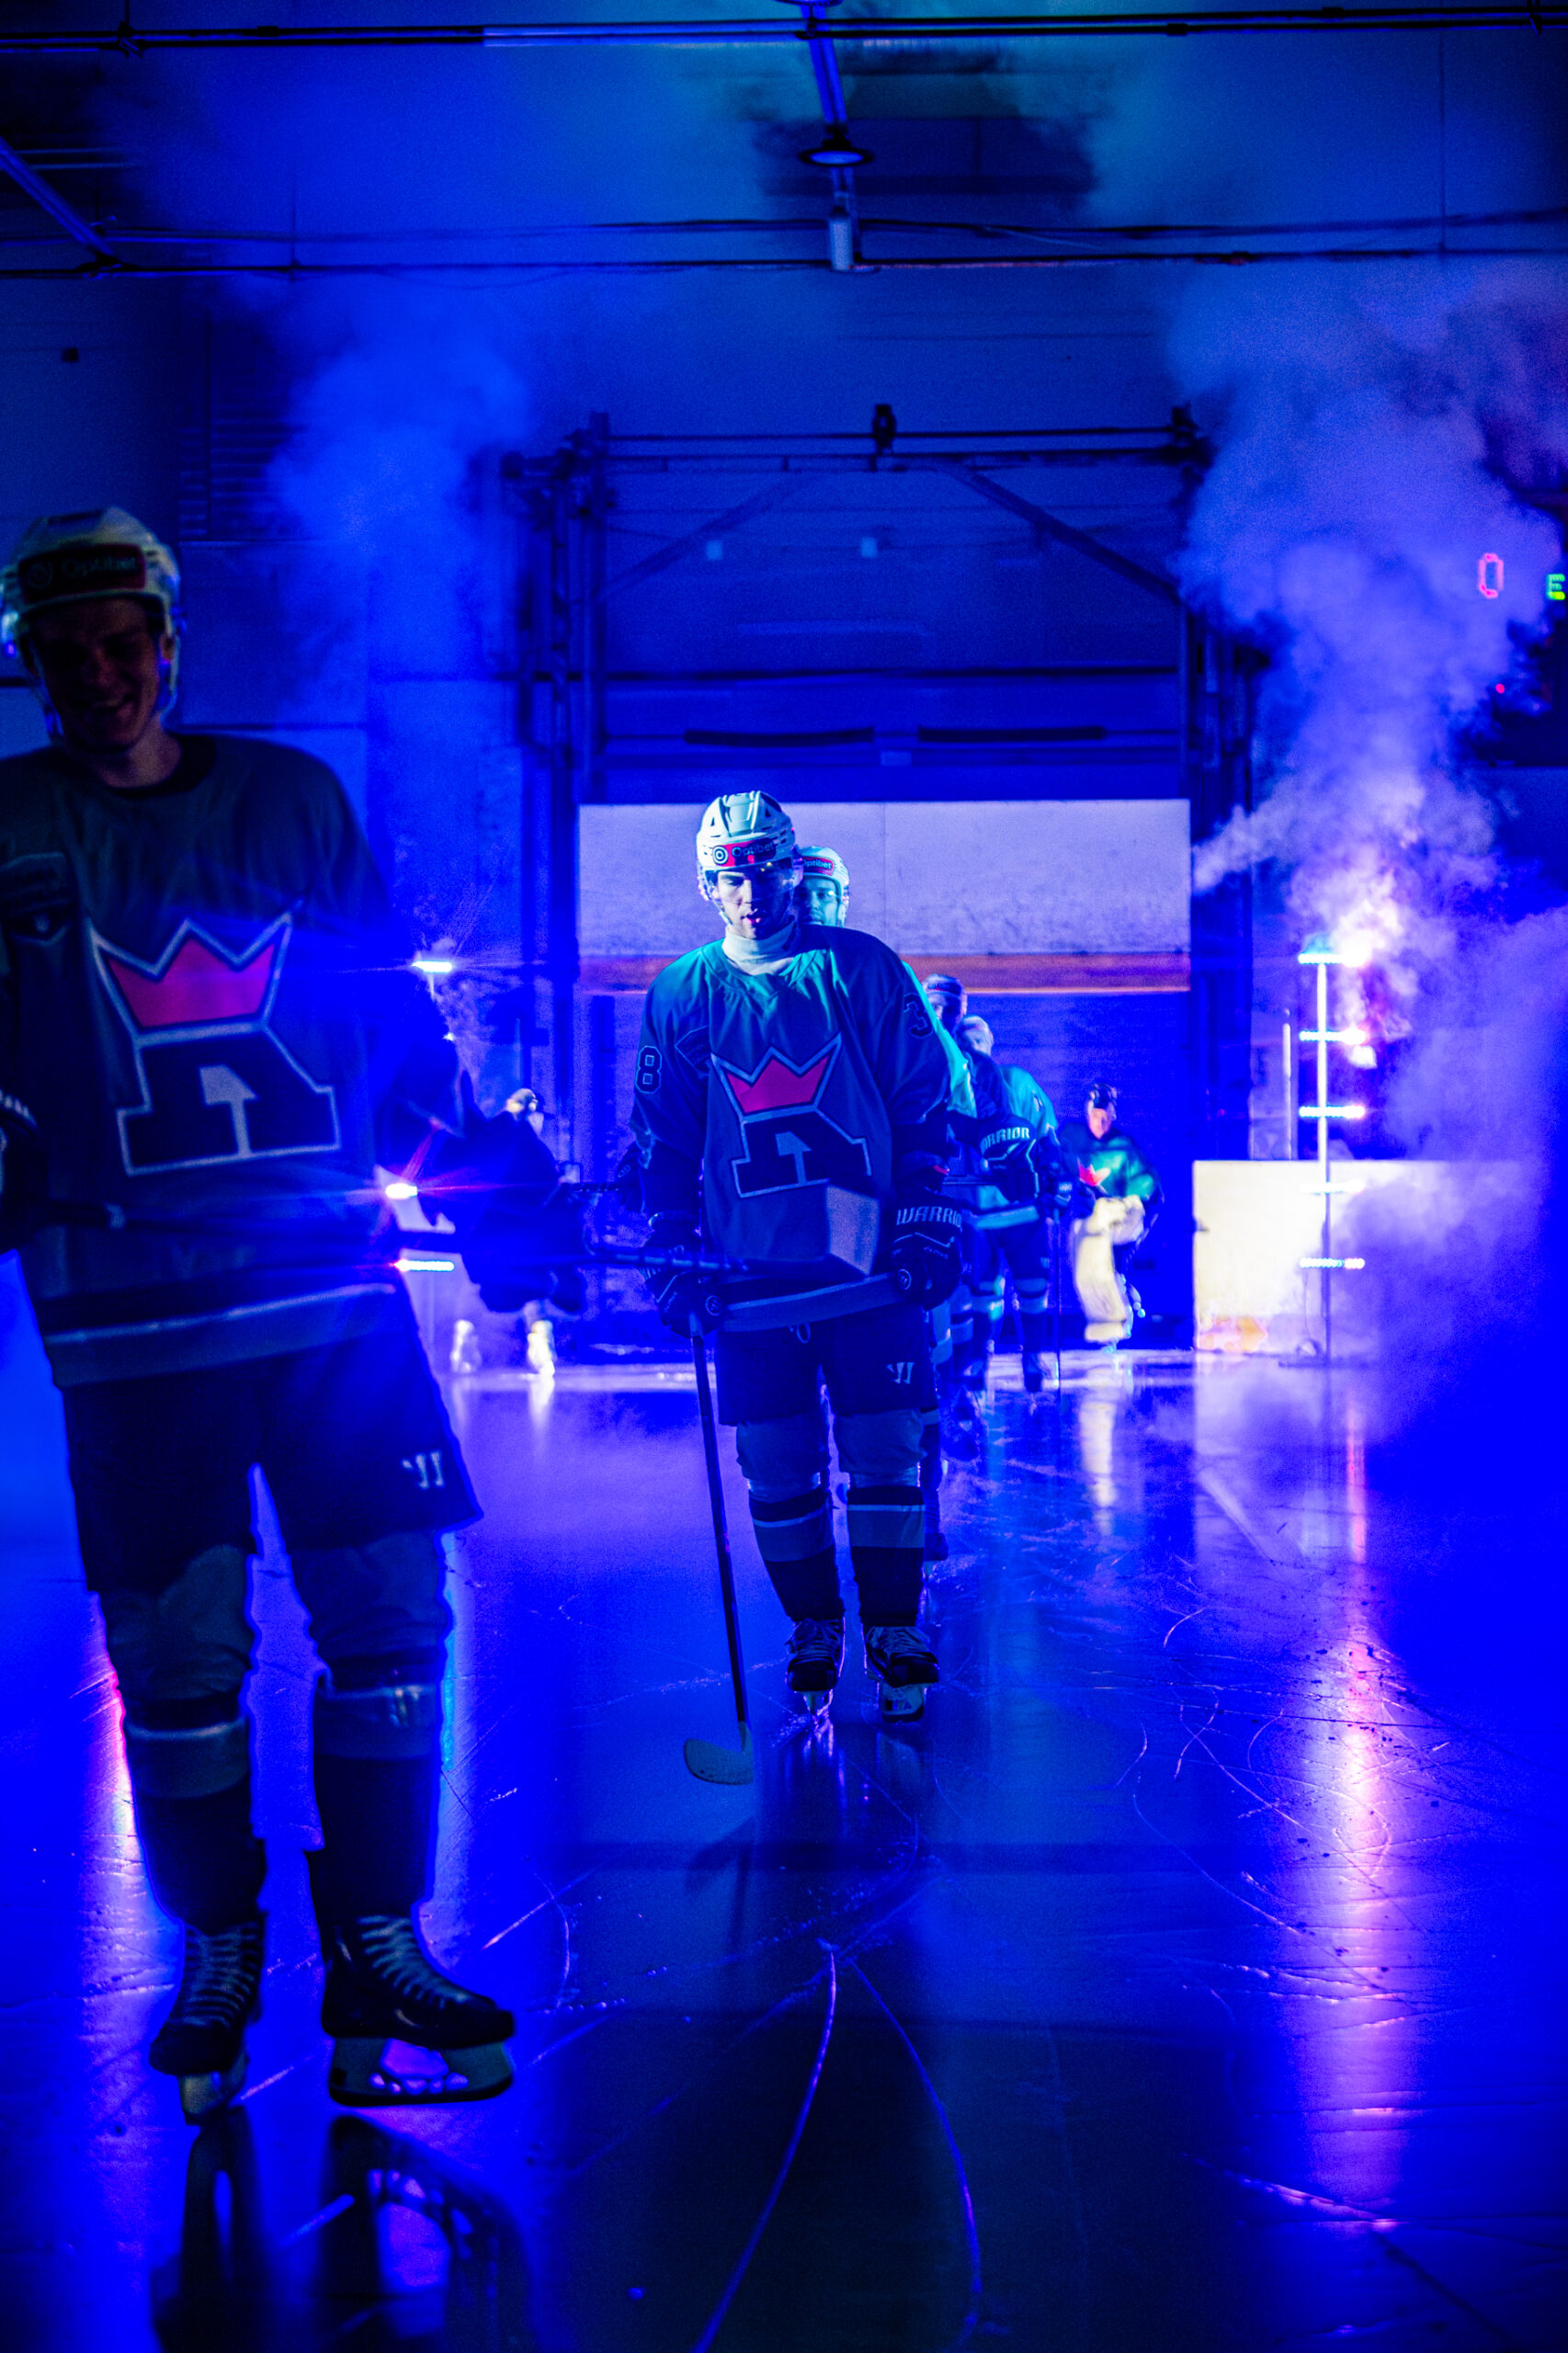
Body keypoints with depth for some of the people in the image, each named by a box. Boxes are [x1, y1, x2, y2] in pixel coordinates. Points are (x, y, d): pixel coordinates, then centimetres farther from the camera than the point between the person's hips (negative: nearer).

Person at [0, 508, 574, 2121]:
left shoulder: (291, 801, 11)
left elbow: (389, 1012, 15)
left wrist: (461, 1156, 8)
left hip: (334, 1281, 2)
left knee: (392, 1618, -1)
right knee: (176, 1653, 1)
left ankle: (376, 1954, 12)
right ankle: (213, 1956, 20)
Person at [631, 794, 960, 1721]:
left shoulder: (862, 969, 1)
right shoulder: (683, 992, 7)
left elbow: (927, 1108, 2)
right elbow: (662, 1135, 11)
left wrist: (927, 1231, -3)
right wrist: (673, 1256, 4)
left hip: (868, 1260, -2)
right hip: (750, 1273, 2)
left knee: (885, 1453, -3)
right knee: (777, 1467, 4)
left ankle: (896, 1634, 10)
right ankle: (814, 1632, 20)